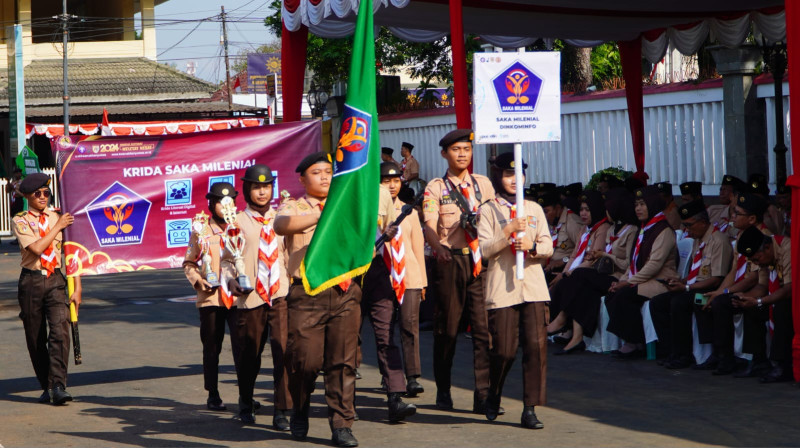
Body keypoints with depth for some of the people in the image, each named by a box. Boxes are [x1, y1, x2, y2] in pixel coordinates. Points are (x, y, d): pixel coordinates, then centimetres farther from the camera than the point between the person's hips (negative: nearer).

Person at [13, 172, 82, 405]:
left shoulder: (59, 218, 8)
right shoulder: (21, 221, 0)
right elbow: (36, 248, -15)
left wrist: (77, 289, 4)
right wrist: (58, 227, -9)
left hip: (55, 281, 1)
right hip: (31, 281, -1)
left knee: (60, 332, -15)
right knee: (35, 338, 4)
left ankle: (59, 387, -18)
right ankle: (46, 386, 17)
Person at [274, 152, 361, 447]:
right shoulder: (294, 208, 8)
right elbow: (281, 225, -16)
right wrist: (321, 214, -25)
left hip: (345, 293, 3)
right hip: (307, 293, -3)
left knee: (343, 362, -3)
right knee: (306, 360, -4)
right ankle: (300, 413, 22)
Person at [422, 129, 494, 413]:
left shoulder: (483, 184, 15)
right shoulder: (435, 188, 5)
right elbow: (430, 226, -7)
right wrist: (439, 248, -28)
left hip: (481, 261, 2)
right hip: (450, 261, -2)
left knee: (484, 327, -7)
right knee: (447, 327, 3)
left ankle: (483, 396, -7)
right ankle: (443, 391, 18)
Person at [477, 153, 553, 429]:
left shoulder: (535, 209, 16)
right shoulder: (488, 211, 4)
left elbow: (548, 247, 11)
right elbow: (483, 249, -6)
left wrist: (532, 246, -10)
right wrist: (509, 230, -18)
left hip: (534, 288, 3)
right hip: (502, 289, -3)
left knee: (536, 345, -9)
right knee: (504, 350, -4)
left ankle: (530, 409, -4)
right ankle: (493, 397, 25)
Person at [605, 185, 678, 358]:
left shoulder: (664, 231, -9)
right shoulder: (644, 230, 20)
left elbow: (655, 264, -18)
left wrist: (629, 282, -18)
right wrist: (623, 279, 3)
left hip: (659, 282, -9)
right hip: (643, 281, 9)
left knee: (623, 296, -28)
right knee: (611, 296, -15)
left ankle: (634, 344, -19)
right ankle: (631, 342, -15)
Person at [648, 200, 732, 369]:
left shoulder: (718, 240, -14)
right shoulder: (698, 240, 15)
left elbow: (717, 279, -19)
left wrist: (687, 287, -19)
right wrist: (682, 281, 2)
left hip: (710, 291, -10)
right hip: (694, 288, 10)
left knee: (679, 302, -32)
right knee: (657, 303, -2)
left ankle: (682, 356, -21)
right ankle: (671, 352, -5)